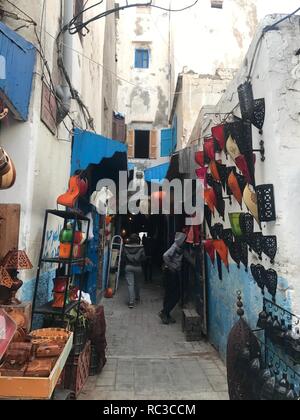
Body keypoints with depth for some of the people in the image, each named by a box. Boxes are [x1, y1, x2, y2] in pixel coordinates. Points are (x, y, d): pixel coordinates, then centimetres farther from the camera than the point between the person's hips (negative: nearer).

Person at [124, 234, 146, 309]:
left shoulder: (126, 247, -5)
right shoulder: (141, 248, -9)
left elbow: (124, 257, 0)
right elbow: (143, 258, -6)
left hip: (128, 267, 0)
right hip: (138, 267, 0)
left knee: (130, 284, -2)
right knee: (137, 283, 19)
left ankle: (131, 302, -7)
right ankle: (137, 297, 37)